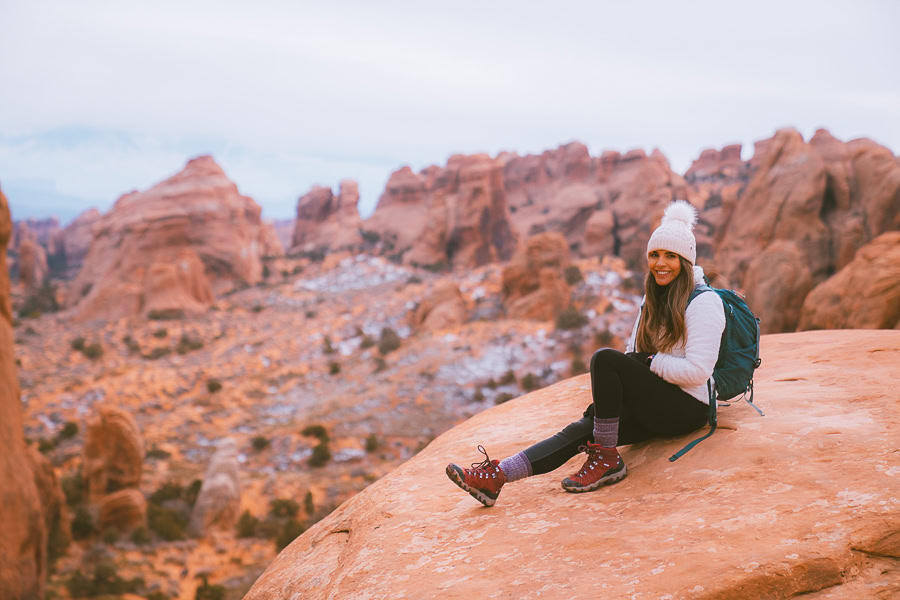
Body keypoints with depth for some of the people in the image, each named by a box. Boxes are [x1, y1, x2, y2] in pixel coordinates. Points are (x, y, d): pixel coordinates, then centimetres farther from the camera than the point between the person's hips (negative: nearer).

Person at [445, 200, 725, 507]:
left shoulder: (704, 302, -8)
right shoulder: (652, 301, 17)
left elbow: (698, 371, -18)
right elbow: (636, 354, 16)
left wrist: (648, 363, -13)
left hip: (685, 409, -7)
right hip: (654, 407, 7)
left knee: (605, 358, -27)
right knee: (581, 429, -17)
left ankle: (607, 458, -19)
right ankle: (496, 477, -30)